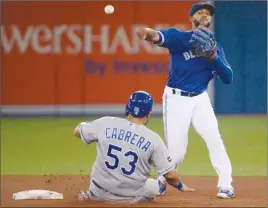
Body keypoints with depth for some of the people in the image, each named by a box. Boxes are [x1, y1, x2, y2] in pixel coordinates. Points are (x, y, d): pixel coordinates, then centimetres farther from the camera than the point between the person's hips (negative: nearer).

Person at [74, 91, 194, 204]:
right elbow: (170, 175, -10)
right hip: (131, 199, -2)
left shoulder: (105, 123, -8)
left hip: (99, 194, 2)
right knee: (159, 184, 29)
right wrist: (180, 186, 12)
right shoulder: (153, 139, -12)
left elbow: (77, 131, 10)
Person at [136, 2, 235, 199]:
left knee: (214, 138, -15)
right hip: (177, 99, -3)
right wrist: (149, 33, -53)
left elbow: (228, 78, 0)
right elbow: (161, 37, -29)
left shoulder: (216, 47, 8)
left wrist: (214, 57, -17)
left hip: (200, 99, 3)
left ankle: (225, 185, -7)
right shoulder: (180, 37, -6)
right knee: (175, 153, -4)